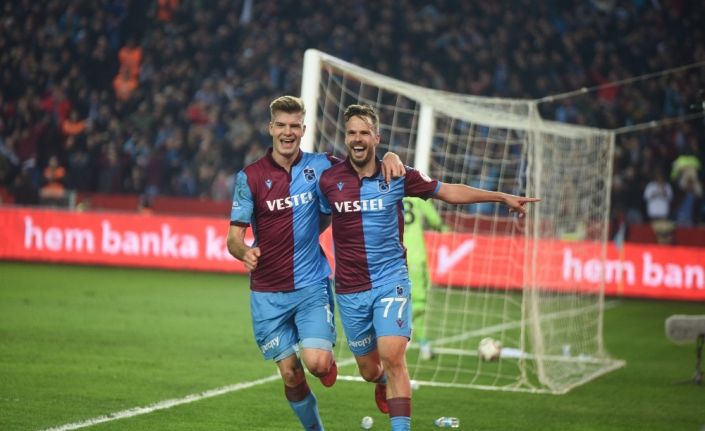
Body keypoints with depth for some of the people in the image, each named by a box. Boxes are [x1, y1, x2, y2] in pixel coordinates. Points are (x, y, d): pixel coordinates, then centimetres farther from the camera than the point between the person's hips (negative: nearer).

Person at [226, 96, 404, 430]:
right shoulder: (250, 177, -3)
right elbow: (234, 236, -5)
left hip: (312, 286, 0)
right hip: (268, 294, 0)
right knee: (290, 374, 0)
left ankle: (329, 362, 20)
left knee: (317, 363, -16)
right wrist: (244, 252, -29)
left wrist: (390, 158, -11)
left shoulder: (319, 166, 0)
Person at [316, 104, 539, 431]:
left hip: (390, 281, -1)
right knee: (369, 370, 10)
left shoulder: (397, 177, -3)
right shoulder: (329, 180, -3)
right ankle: (385, 381, 47)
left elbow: (448, 191, 7)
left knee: (393, 358, -20)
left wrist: (503, 197, 6)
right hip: (350, 290, 1)